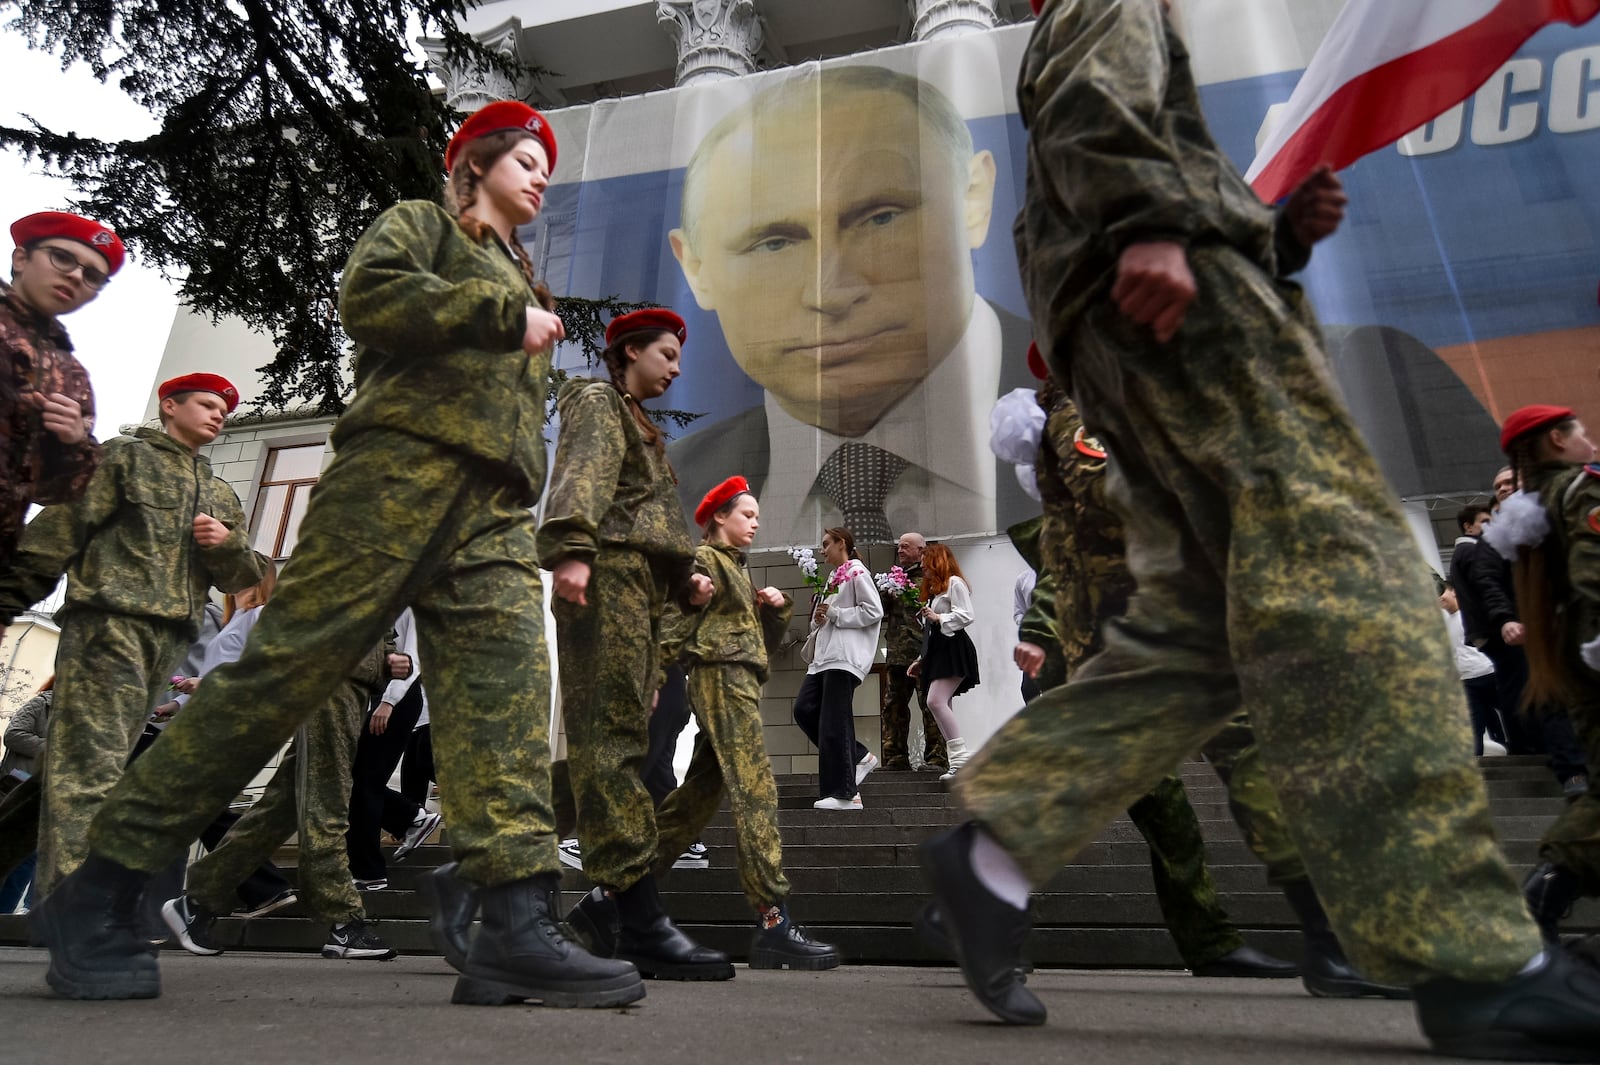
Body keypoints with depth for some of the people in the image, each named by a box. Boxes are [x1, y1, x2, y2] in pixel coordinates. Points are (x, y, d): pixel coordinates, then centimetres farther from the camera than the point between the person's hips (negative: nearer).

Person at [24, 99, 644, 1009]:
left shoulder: (523, 281, 36)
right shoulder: (423, 224, 17)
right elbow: (369, 296, -5)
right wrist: (505, 316, -2)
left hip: (495, 508, 6)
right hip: (403, 463, -6)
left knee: (508, 680, -13)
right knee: (290, 662, -10)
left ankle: (518, 930, -21)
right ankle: (100, 889, 4)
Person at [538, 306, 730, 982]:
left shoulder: (642, 425, 34)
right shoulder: (596, 401, 8)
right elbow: (581, 476, -12)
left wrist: (686, 577, 15)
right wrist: (572, 547, -28)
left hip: (643, 586, 9)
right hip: (608, 574, -9)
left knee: (624, 738, 3)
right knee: (610, 737, -15)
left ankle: (607, 902, 6)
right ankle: (639, 921, -20)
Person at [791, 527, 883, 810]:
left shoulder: (857, 572, -3)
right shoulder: (833, 576, 22)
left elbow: (874, 611, -12)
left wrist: (833, 613, -12)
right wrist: (818, 620, 4)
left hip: (844, 656, -9)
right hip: (825, 656, 9)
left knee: (834, 723, -9)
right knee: (804, 710, -1)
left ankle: (844, 793, -1)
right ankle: (859, 757, 9)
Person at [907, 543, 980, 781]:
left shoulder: (954, 583, -1)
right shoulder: (933, 589, 27)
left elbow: (966, 616, -13)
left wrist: (938, 618, -15)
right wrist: (921, 659, 23)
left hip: (953, 648, -9)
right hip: (937, 651, 9)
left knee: (936, 701, -21)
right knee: (942, 706, 0)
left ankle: (960, 755, -19)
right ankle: (957, 761, 0)